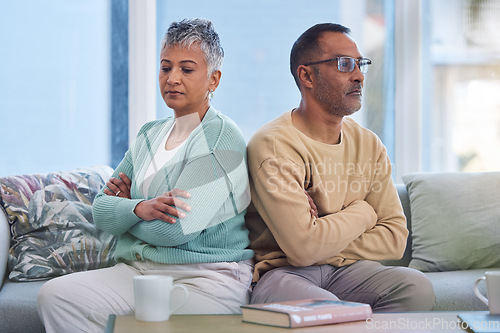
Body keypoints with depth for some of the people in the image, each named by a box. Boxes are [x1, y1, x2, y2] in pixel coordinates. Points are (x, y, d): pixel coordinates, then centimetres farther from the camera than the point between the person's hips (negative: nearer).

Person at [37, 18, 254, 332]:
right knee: (55, 295, -18)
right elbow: (101, 211, 11)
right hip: (134, 271, 7)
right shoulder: (149, 135, 17)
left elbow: (176, 230, -18)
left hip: (204, 279, -6)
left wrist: (125, 203, 2)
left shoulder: (223, 141, -7)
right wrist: (140, 208, -12)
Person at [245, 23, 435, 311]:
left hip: (346, 270, 7)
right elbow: (304, 247, -22)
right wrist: (362, 213, -4)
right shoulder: (273, 145, -14)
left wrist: (323, 243, -12)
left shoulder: (369, 145, 8)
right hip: (282, 273, -6)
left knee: (416, 286, -23)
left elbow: (395, 237, 3)